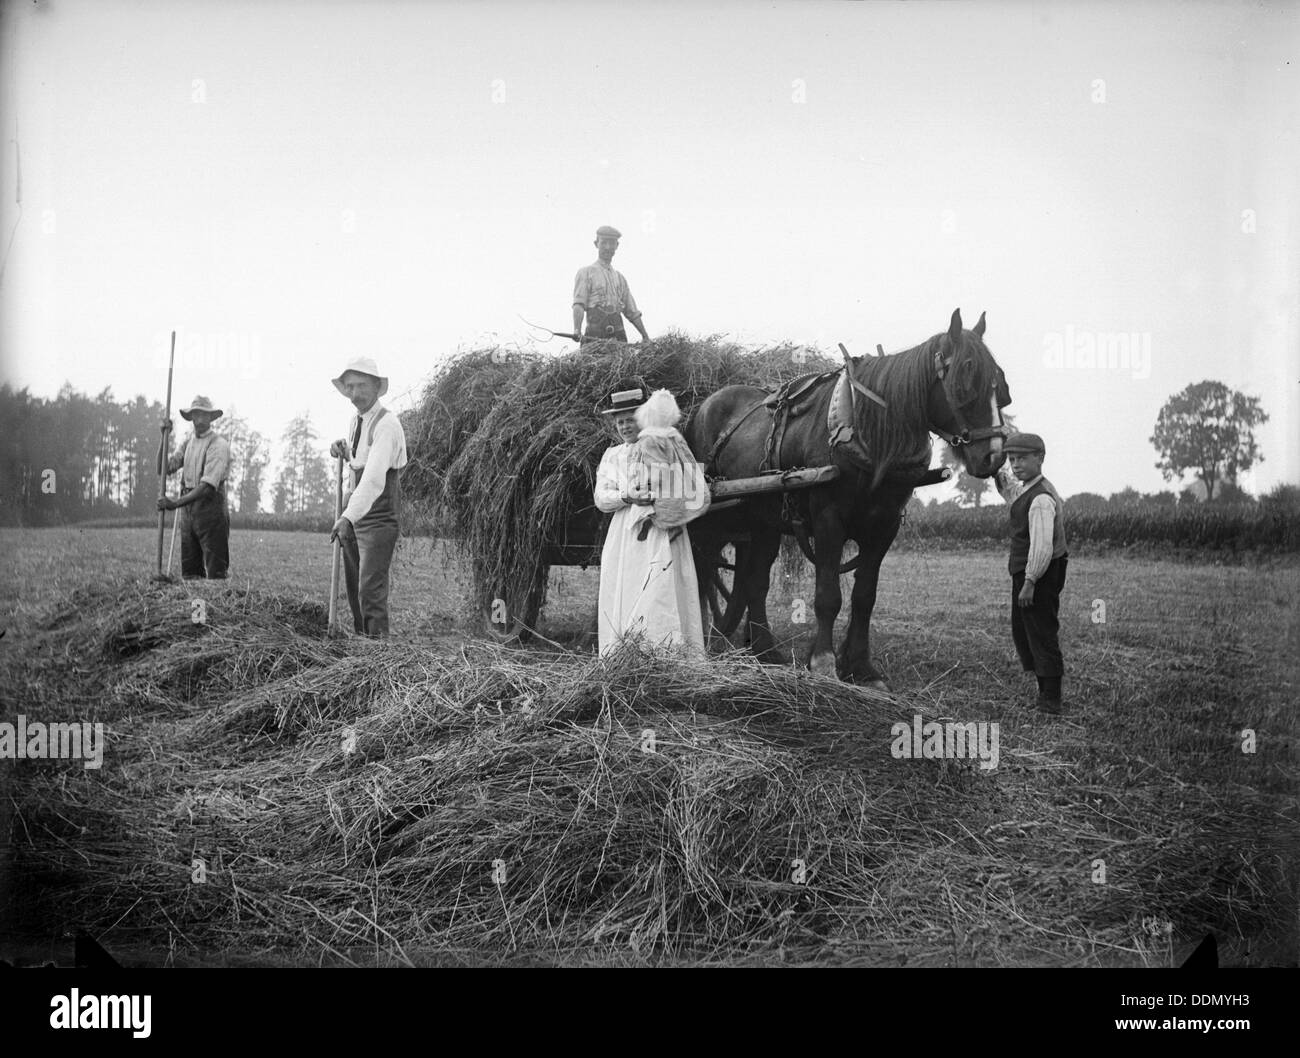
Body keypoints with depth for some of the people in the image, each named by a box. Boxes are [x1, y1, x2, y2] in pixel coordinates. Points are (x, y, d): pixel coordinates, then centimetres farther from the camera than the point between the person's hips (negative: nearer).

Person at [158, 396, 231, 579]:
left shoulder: (219, 445, -10)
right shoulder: (188, 441, 14)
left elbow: (207, 487, -19)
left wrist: (175, 503, -24)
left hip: (210, 508, -7)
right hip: (187, 510, 7)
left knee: (216, 574, -8)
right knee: (189, 573, 7)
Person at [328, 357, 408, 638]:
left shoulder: (387, 425, -18)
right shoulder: (355, 422, 10)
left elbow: (374, 478, -31)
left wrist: (348, 517, -41)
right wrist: (342, 450, 6)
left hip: (378, 517, -9)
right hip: (353, 511, 9)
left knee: (371, 588, -15)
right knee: (353, 586, 13)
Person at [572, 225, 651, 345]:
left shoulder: (620, 278, 25)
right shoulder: (585, 273, 9)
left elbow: (632, 312, 27)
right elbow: (578, 304, -5)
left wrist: (645, 337, 21)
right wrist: (577, 331, -22)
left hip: (618, 335, 4)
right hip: (595, 335, -4)